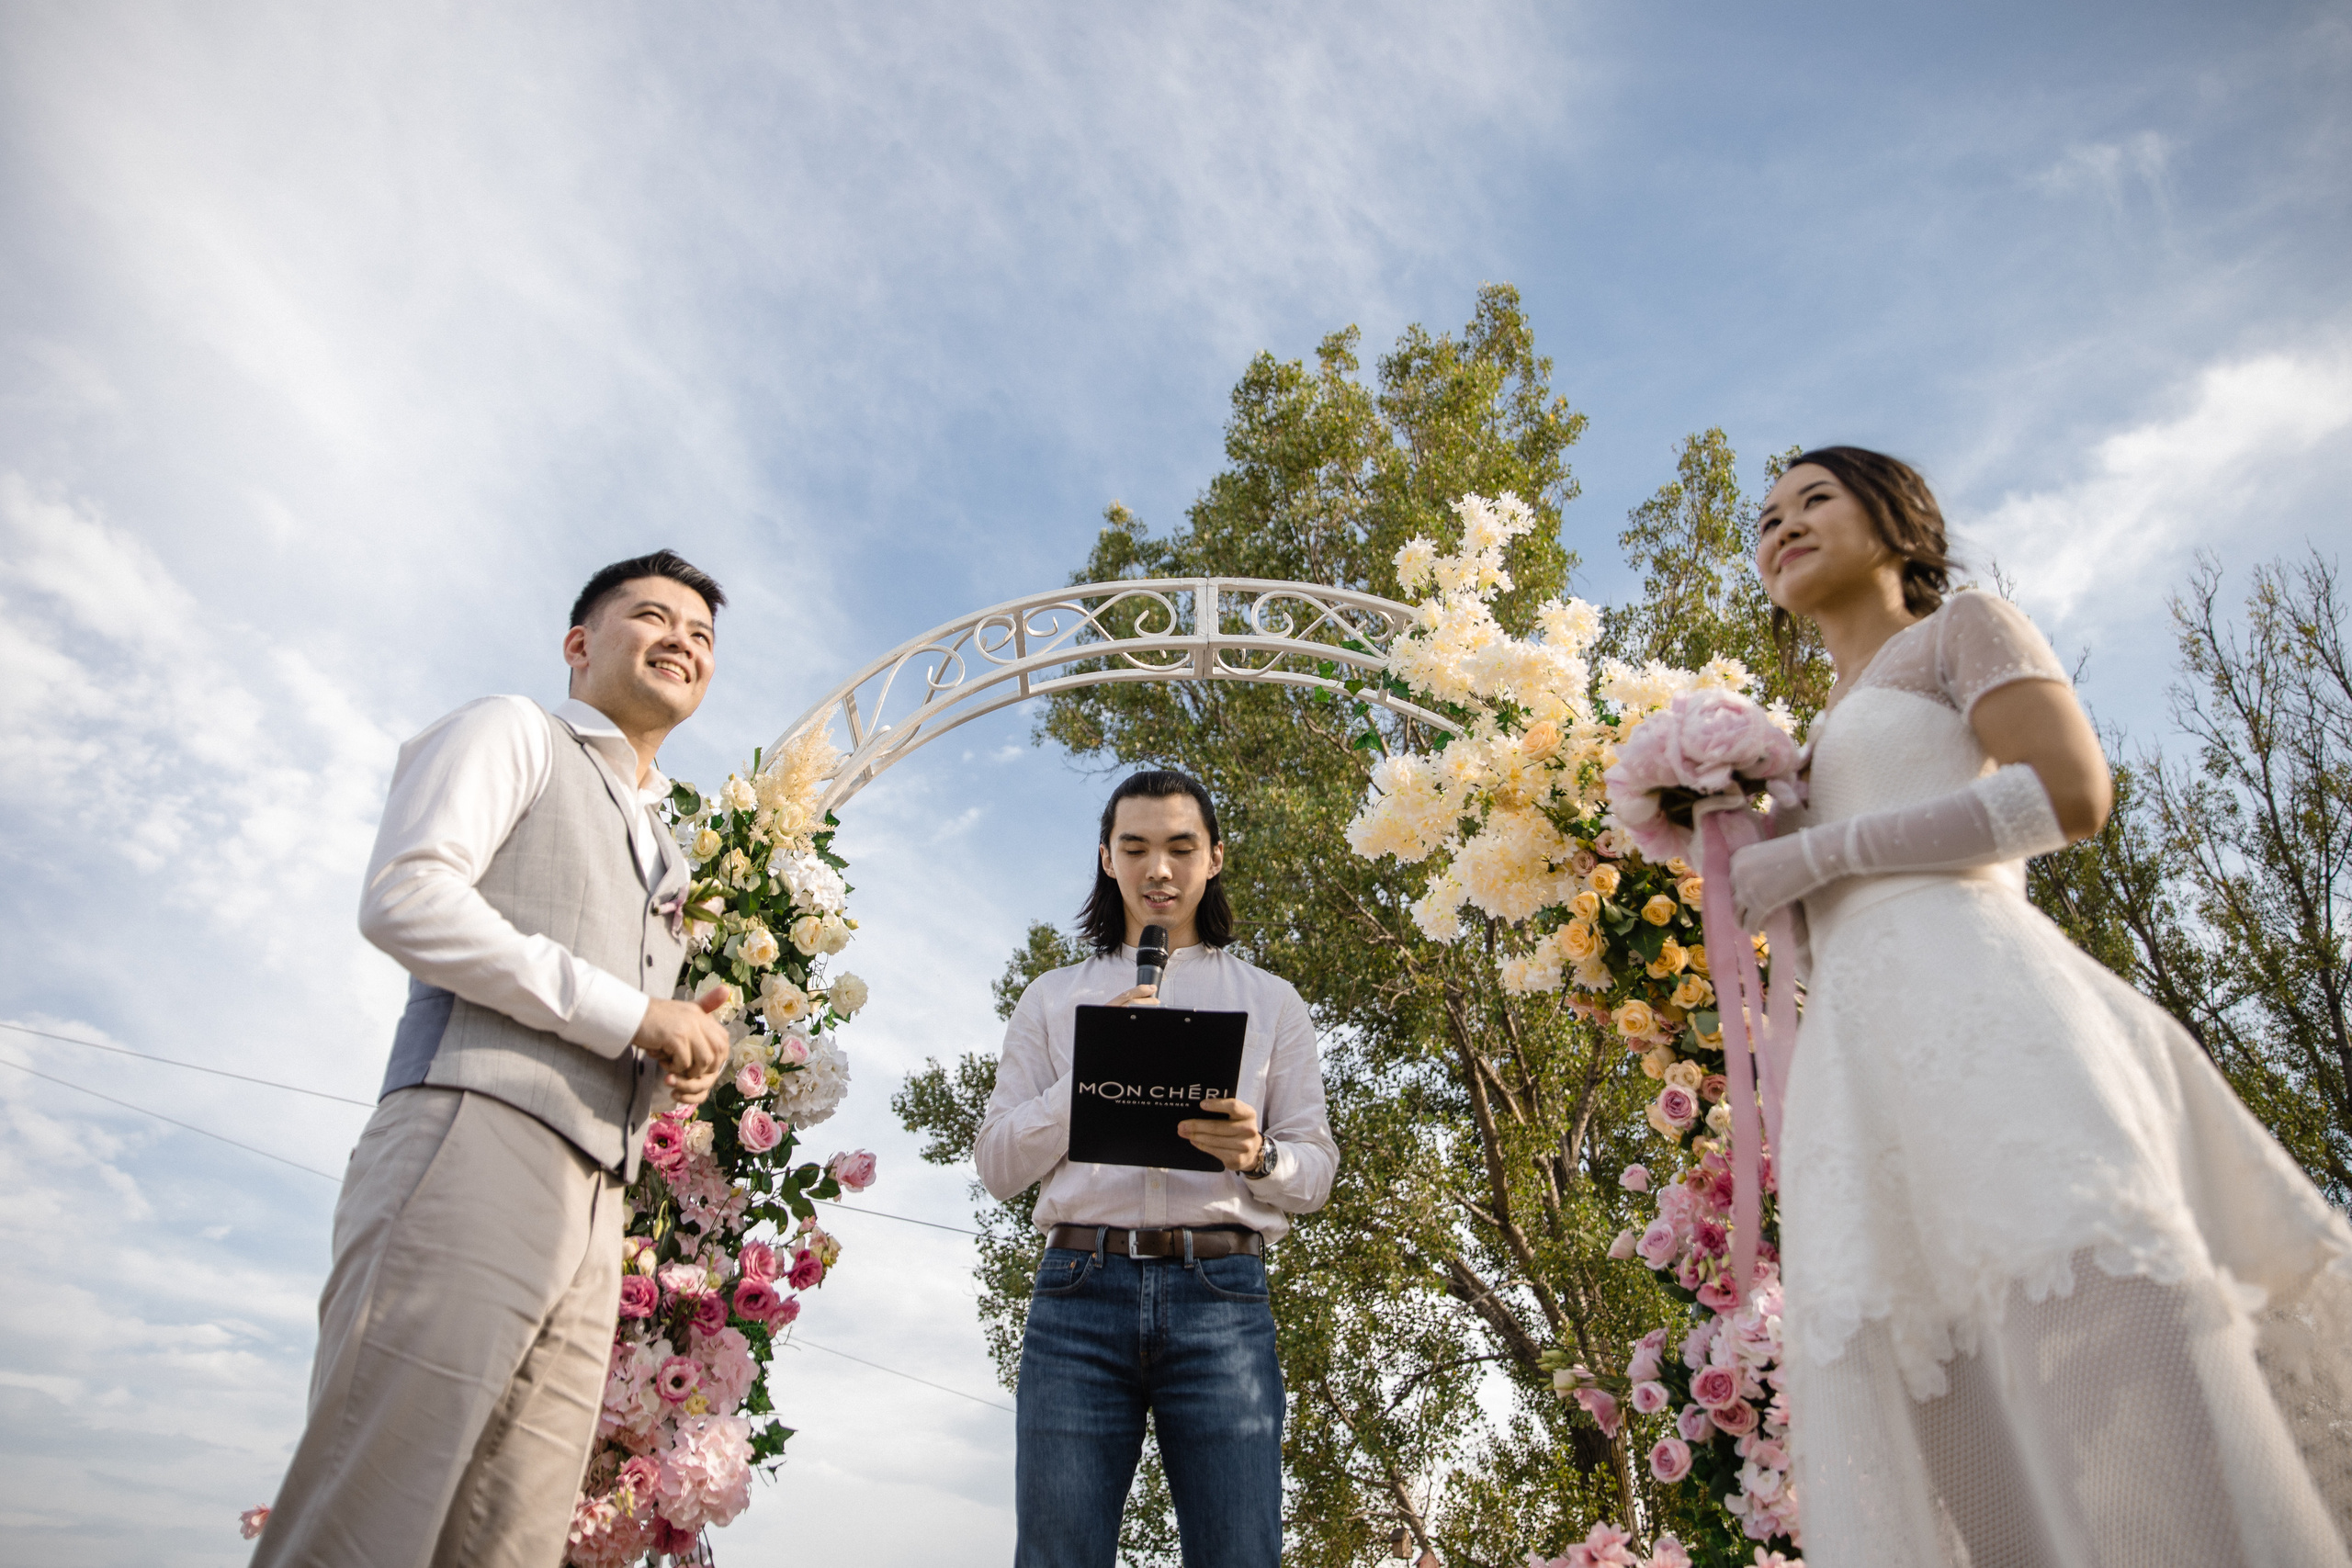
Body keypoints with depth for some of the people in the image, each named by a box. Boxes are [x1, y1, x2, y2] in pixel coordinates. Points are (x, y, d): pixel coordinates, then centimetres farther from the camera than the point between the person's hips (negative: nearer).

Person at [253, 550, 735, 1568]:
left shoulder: (662, 853, 32)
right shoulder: (514, 733, 11)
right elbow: (404, 897, -7)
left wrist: (680, 1064, 9)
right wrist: (631, 1015, -8)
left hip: (592, 1207, 7)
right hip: (477, 1142, -7)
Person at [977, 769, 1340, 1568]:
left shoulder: (1271, 1000, 17)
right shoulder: (1053, 999, 17)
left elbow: (1316, 1169, 13)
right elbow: (996, 1163, 11)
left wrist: (1257, 1156, -10)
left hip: (1221, 1295, 0)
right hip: (1080, 1290, 1)